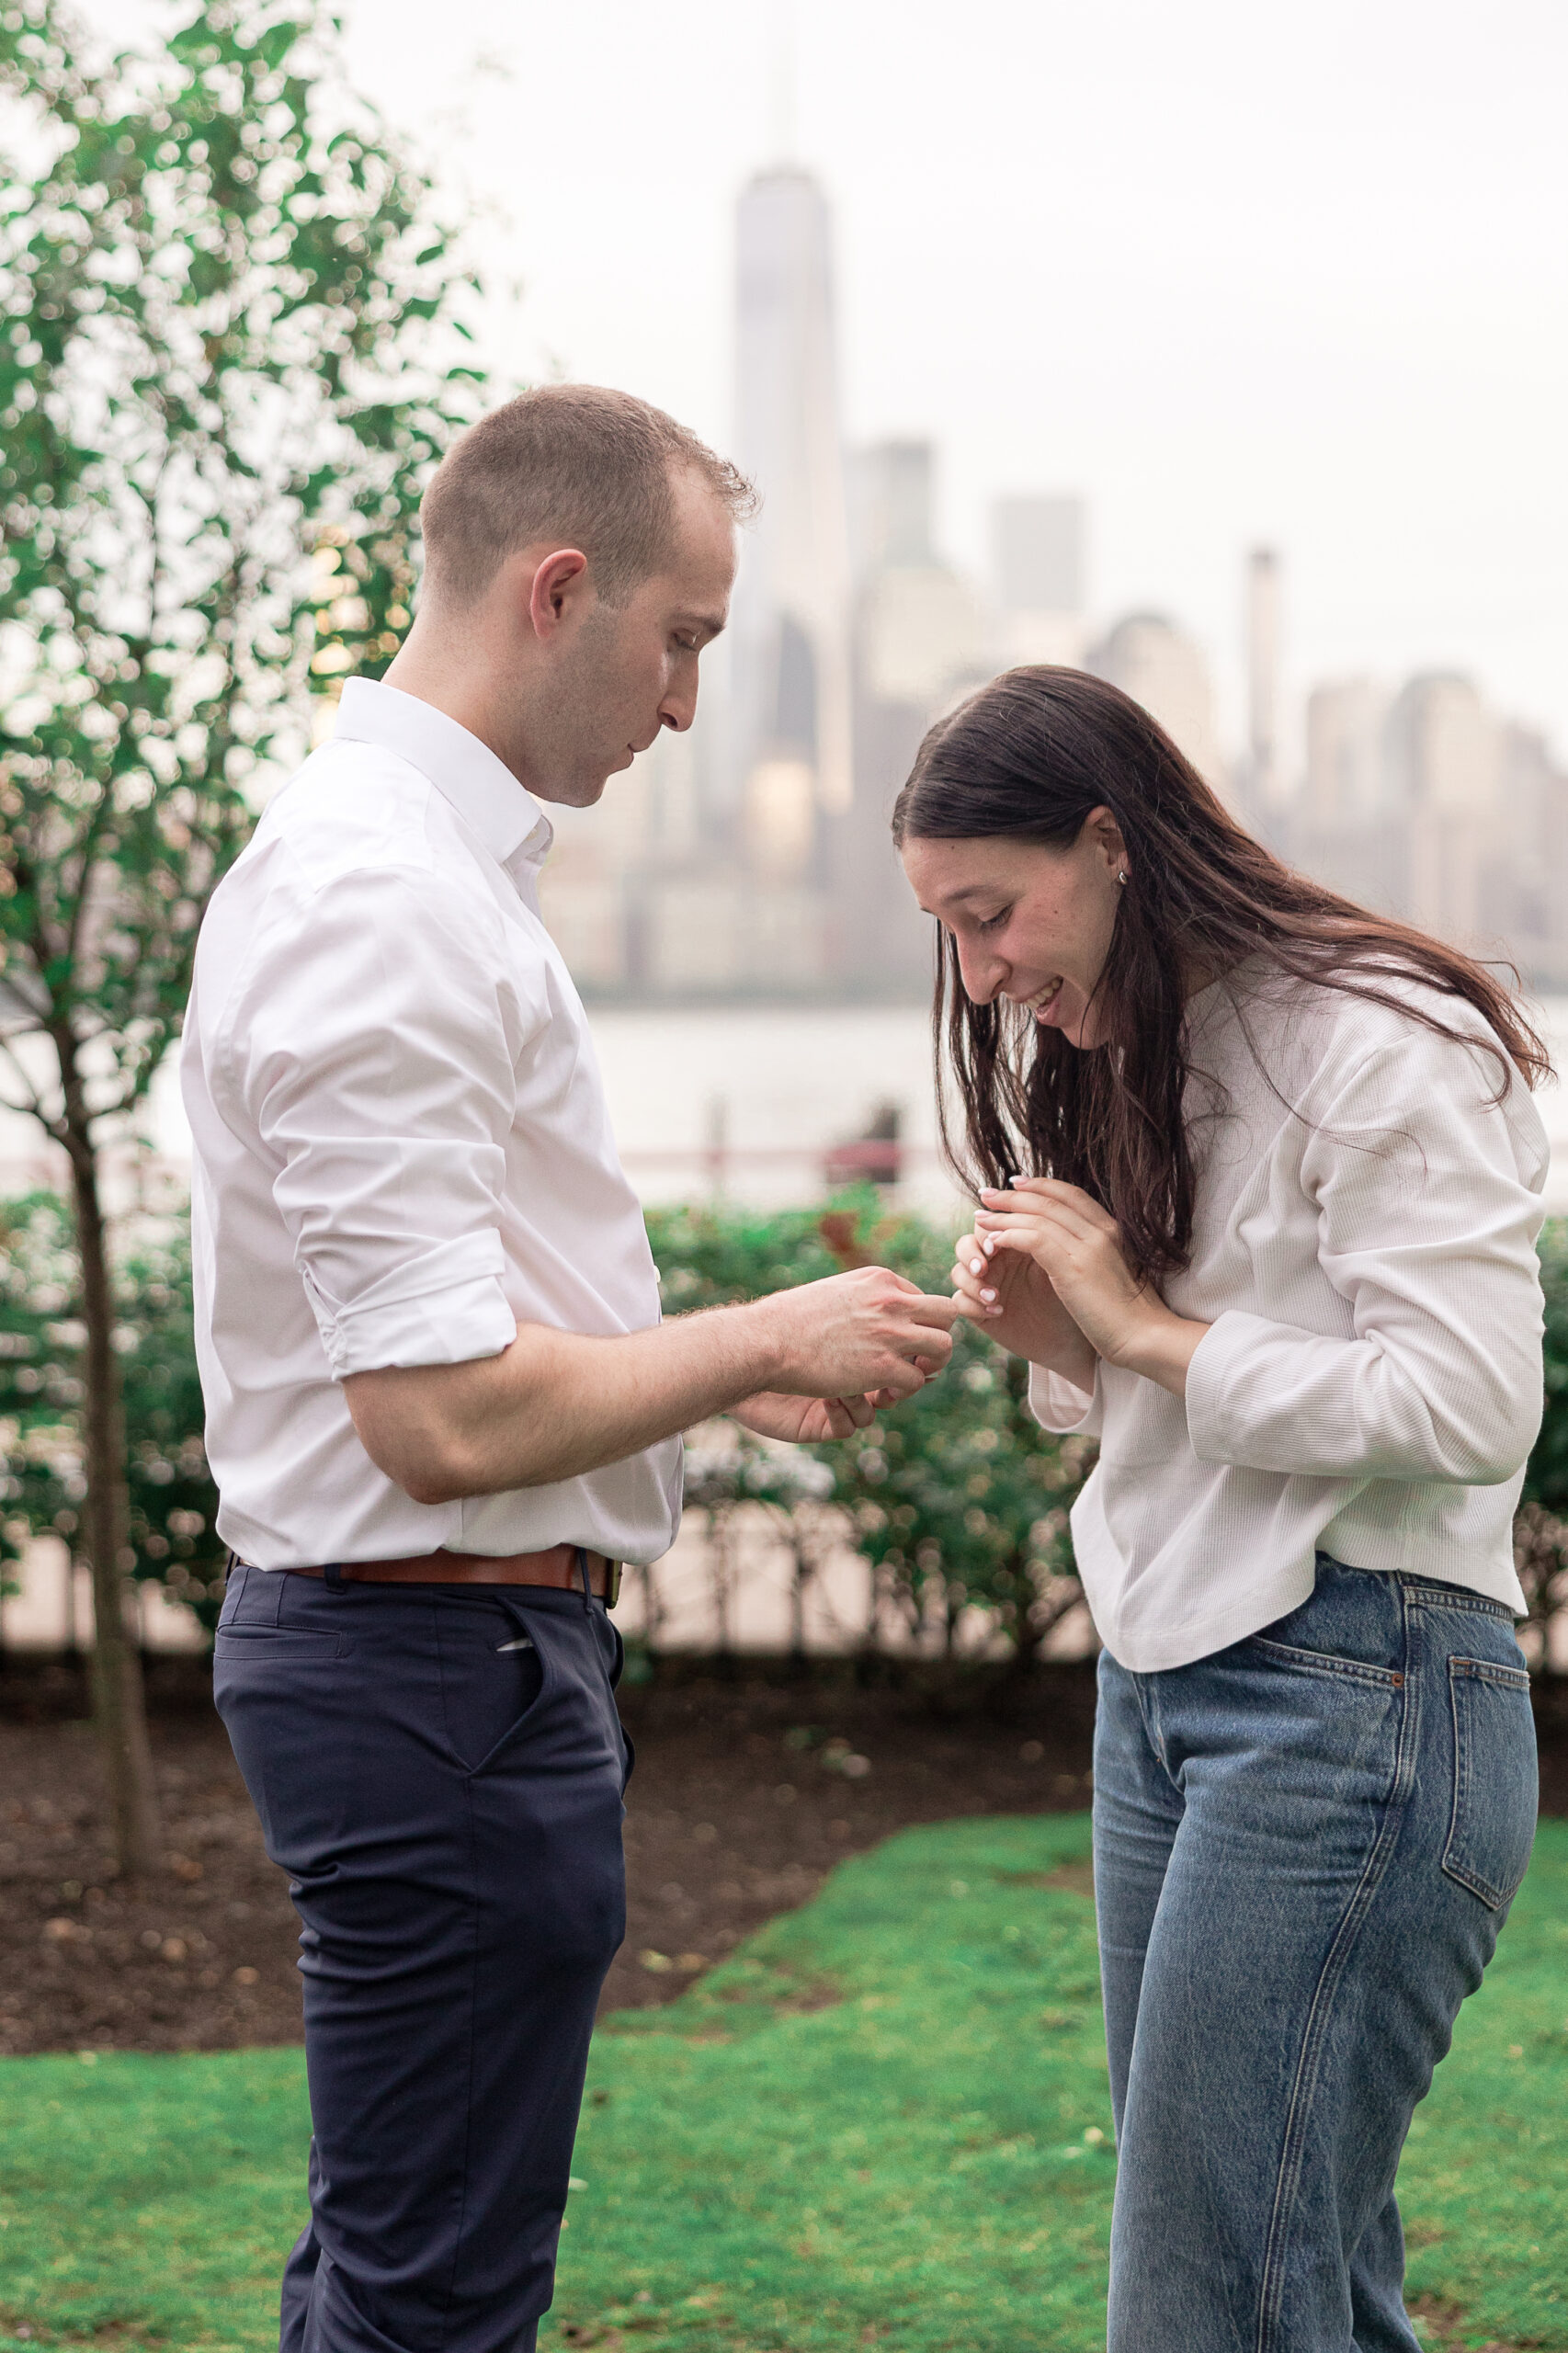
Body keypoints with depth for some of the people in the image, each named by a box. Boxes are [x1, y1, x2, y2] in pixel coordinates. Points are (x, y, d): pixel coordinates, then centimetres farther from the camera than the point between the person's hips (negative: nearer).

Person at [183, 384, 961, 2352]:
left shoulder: (410, 862, 14)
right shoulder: (384, 909, -20)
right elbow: (448, 1414, -25)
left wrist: (723, 1370, 12)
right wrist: (762, 1341, -12)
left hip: (407, 1651, 11)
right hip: (447, 1664, -11)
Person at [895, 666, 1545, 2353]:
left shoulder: (1384, 1047, -11)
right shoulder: (1126, 1065, 18)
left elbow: (1471, 1405, -19)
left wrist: (1144, 1327, -13)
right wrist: (1055, 1340, 3)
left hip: (1355, 1696, -9)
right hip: (1162, 1681, 9)